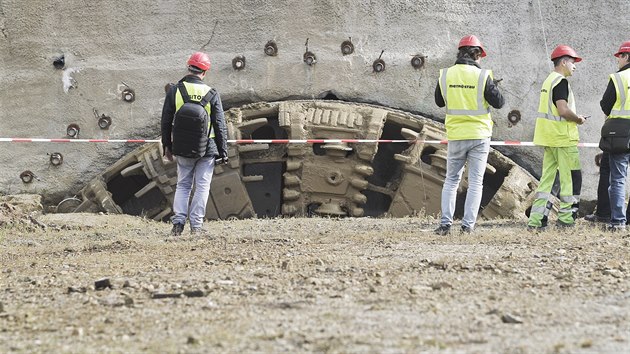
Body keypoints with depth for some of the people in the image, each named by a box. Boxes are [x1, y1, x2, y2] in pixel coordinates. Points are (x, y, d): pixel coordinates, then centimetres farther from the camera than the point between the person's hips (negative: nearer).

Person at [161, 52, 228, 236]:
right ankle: (196, 226, 4)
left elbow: (166, 122, 2)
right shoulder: (212, 94, -7)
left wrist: (167, 146, 14)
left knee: (183, 185, 14)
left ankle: (178, 222, 2)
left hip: (183, 151, 1)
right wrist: (223, 152, 5)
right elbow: (220, 126, -3)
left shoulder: (174, 91, -4)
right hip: (207, 151, -1)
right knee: (202, 186, 7)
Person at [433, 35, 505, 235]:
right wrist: (492, 87, 12)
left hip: (455, 136, 2)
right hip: (479, 135, -2)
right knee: (475, 182, 5)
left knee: (451, 180, 13)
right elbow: (498, 102, -6)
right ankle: (468, 225, 0)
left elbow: (439, 102, 13)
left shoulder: (446, 75, -1)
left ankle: (445, 223, 4)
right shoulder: (482, 76, -11)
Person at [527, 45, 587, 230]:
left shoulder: (549, 80, 17)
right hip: (563, 138, -10)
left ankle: (536, 220, 7)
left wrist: (573, 118, 15)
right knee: (572, 177, -1)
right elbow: (563, 110, -23)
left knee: (547, 177, 10)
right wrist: (578, 119, -8)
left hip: (549, 138, 10)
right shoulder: (561, 82, -14)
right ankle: (566, 218, 1)